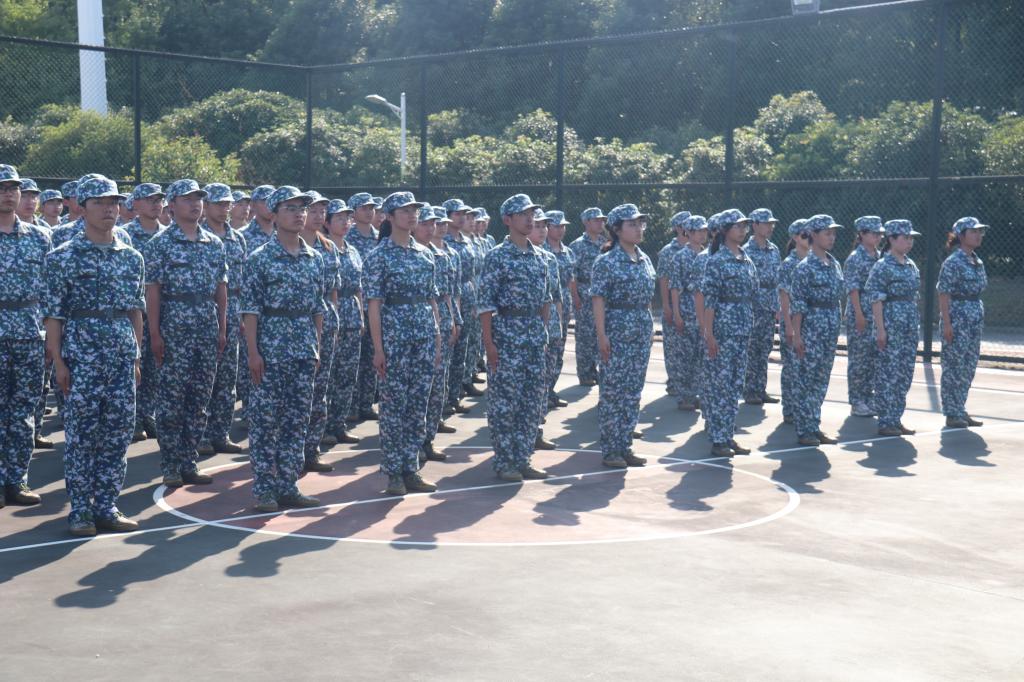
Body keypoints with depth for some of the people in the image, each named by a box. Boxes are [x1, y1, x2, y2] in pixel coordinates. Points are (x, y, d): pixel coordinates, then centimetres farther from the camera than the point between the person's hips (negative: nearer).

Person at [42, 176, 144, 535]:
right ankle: (80, 510, 9)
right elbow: (53, 313, -4)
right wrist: (58, 361, -9)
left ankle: (106, 506, 16)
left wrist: (136, 356, 10)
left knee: (118, 434, 6)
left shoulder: (132, 257, 9)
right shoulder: (64, 256, -3)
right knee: (81, 436, 0)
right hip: (81, 356, -4)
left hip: (122, 357, 4)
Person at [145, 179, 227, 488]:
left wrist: (222, 329, 8)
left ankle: (189, 464, 16)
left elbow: (221, 289, 13)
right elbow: (153, 290, -6)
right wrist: (155, 334, -11)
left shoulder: (215, 243, 11)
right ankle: (170, 468, 6)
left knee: (200, 400, 8)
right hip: (175, 330, -5)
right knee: (171, 401, -1)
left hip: (208, 331, 5)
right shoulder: (161, 243, -4)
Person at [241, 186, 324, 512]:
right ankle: (264, 490, 7)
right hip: (271, 349, -5)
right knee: (265, 420, -1)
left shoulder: (314, 258, 10)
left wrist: (317, 347, 11)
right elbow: (251, 308, -8)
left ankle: (288, 487, 16)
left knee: (297, 420, 8)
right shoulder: (260, 259, -5)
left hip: (305, 350, 5)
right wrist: (253, 352, -13)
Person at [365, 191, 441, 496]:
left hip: (425, 336, 6)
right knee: (394, 405, -1)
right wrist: (378, 348, -12)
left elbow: (432, 300, 15)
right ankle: (393, 473, 8)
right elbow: (374, 304, -7)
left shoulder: (425, 254, 12)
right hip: (394, 334, -5)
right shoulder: (379, 256, -4)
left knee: (418, 405, 8)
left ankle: (411, 470, 16)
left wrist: (437, 341, 11)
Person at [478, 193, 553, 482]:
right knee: (504, 400, -1)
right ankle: (504, 462, 7)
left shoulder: (539, 256, 11)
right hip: (507, 335, -7)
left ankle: (523, 458, 19)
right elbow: (486, 303, -11)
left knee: (532, 399, 9)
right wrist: (489, 344, -15)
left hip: (535, 338, 7)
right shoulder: (497, 257, -8)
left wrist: (543, 330, 13)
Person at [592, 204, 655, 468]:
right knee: (613, 391, -1)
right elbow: (599, 299, -11)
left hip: (642, 332, 7)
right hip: (617, 330, -7)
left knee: (633, 391, 9)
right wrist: (602, 335, -16)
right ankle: (610, 450, 7)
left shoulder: (645, 260, 11)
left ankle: (625, 446, 17)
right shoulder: (607, 261, -9)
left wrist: (649, 327, 13)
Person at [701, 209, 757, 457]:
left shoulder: (747, 261, 12)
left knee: (736, 383, 10)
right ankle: (718, 439, 3)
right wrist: (709, 334, -17)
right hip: (722, 327, -7)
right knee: (720, 382, -3)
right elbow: (709, 300, -13)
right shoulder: (716, 261, -9)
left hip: (743, 330, 7)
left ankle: (728, 435, 17)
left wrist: (749, 328, 14)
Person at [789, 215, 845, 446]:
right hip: (812, 328, -7)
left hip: (831, 331, 7)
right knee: (808, 380, -2)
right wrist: (797, 335, -15)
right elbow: (797, 304, -12)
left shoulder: (835, 265, 12)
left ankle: (815, 427, 18)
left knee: (821, 381, 11)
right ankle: (805, 431, 4)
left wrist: (837, 327, 14)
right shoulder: (805, 268, -10)